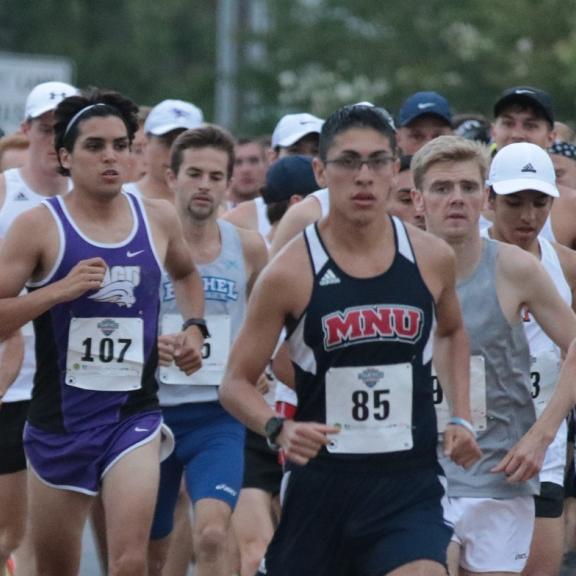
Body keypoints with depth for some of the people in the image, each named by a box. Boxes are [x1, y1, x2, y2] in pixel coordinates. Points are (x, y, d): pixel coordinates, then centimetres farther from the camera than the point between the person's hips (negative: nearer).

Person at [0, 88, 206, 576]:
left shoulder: (159, 219, 5)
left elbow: (186, 273, 28)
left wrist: (193, 326, 11)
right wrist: (60, 289, -22)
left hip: (134, 414, 1)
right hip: (59, 419, -1)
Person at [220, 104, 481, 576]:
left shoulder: (431, 258, 2)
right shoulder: (291, 272, -7)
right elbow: (236, 383, -2)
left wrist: (461, 418, 13)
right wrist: (278, 428, -21)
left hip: (410, 486, 1)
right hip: (322, 482, -1)